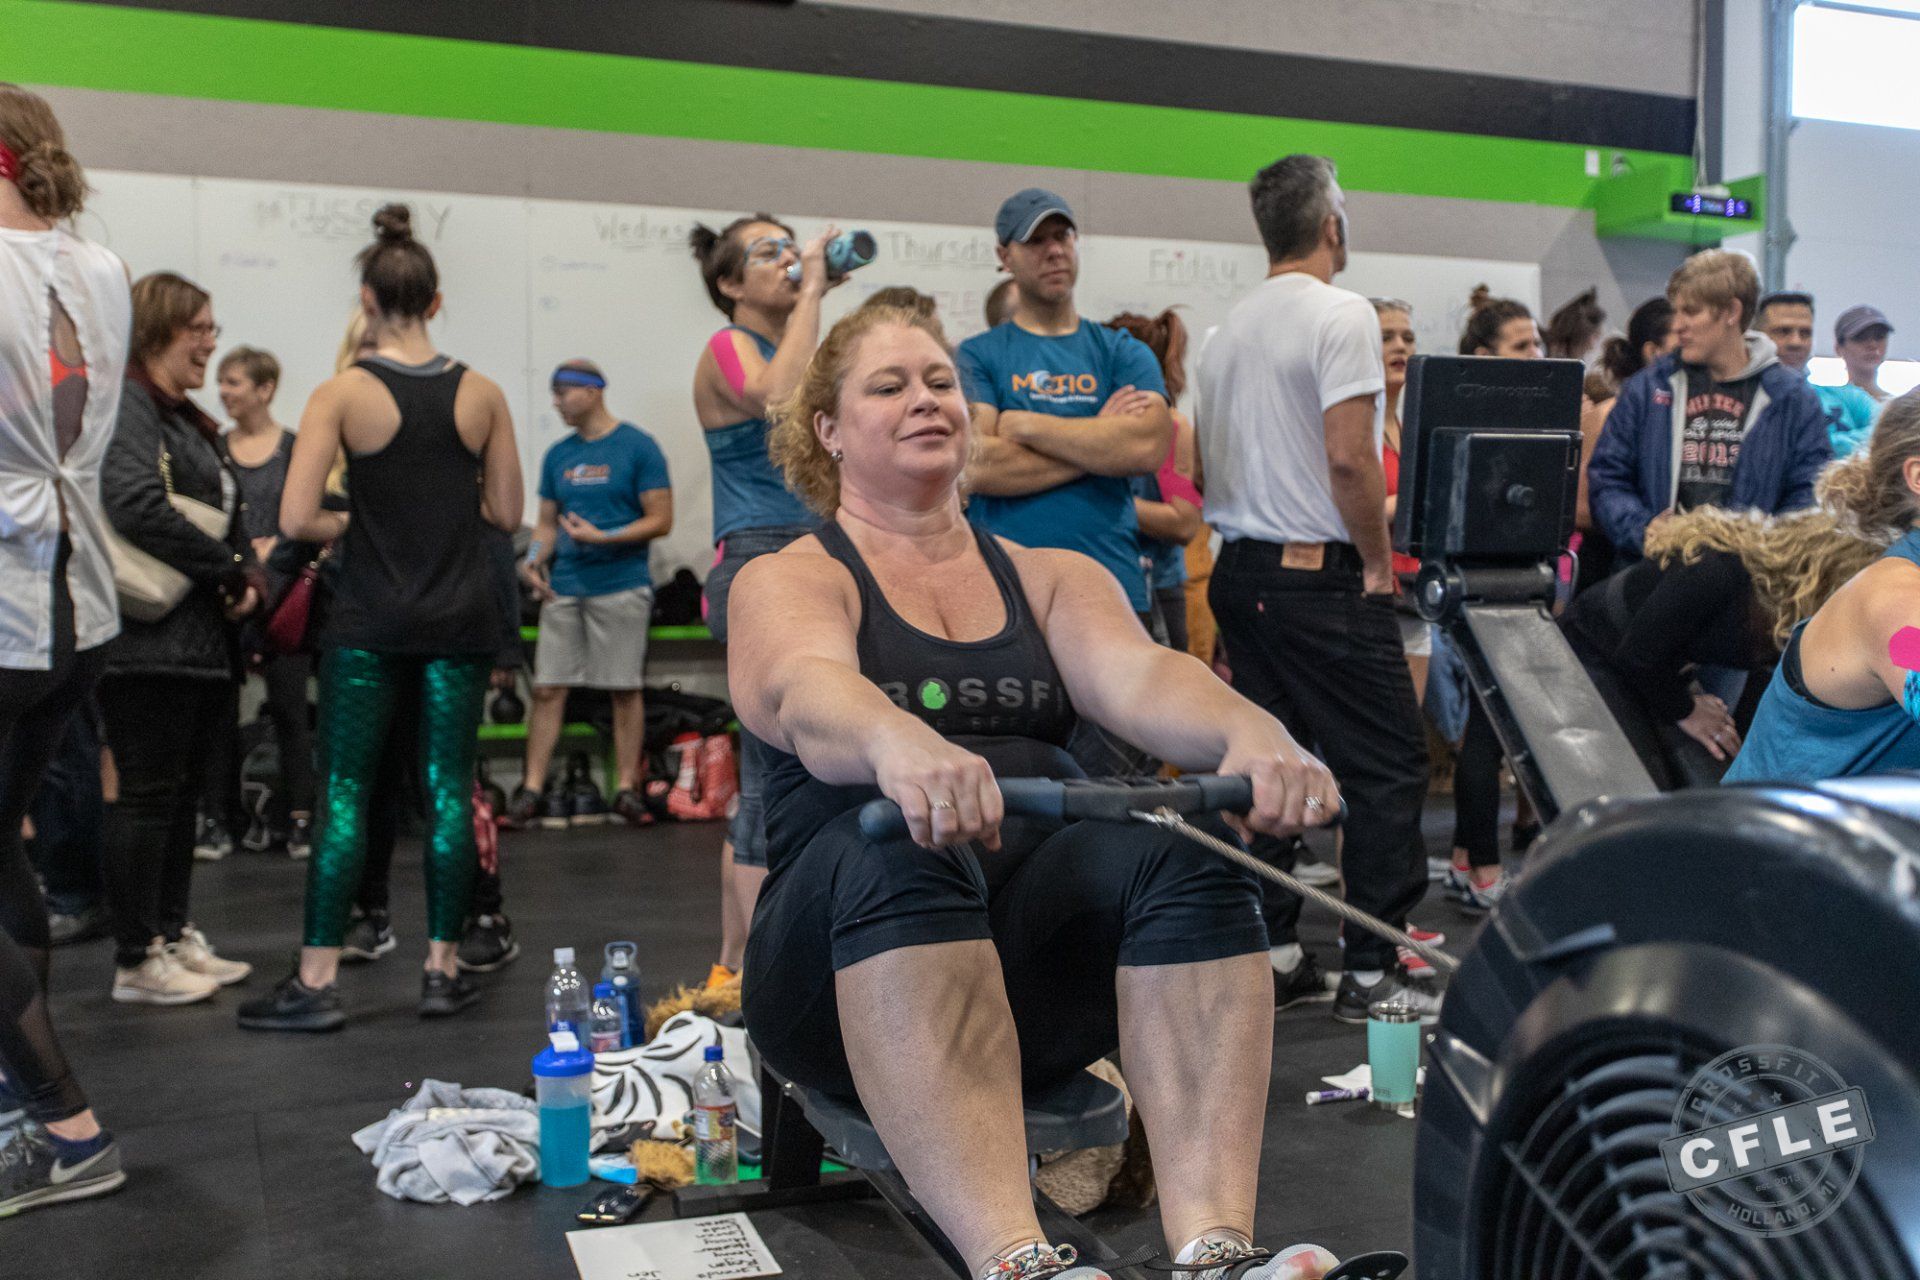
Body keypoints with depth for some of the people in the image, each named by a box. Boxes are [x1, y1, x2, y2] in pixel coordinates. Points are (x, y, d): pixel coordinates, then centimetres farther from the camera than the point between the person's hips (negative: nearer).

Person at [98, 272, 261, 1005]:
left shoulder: (189, 419, 20)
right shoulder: (125, 406, -11)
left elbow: (229, 513, 23)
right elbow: (137, 506, -26)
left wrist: (247, 578, 3)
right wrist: (230, 569, -18)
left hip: (202, 640, 10)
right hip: (149, 642, -10)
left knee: (180, 792, 14)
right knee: (147, 795, -3)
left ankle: (174, 937, 24)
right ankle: (137, 962, 5)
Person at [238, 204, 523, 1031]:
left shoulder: (342, 395, -7)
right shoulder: (481, 394, 0)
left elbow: (296, 521, -13)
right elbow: (506, 512, 5)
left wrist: (352, 522, 6)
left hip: (370, 621, -2)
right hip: (459, 619, 2)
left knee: (344, 792, 4)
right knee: (448, 790, 7)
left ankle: (316, 982, 6)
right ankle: (443, 970, 12)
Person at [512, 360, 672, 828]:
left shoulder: (638, 447, -3)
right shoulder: (557, 455, 13)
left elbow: (661, 520, -7)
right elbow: (547, 523, 18)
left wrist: (602, 537, -17)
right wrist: (534, 558, -2)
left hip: (621, 586, -4)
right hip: (563, 588, 5)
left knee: (626, 689, 2)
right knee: (547, 688, 1)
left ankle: (627, 788, 10)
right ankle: (533, 788, 6)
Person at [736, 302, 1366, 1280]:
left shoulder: (1053, 576, 19)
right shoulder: (787, 581, 7)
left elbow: (1137, 674, -3)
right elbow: (809, 695, -17)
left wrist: (1248, 733, -27)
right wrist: (900, 744, -42)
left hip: (1038, 957, 3)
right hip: (857, 955, -3)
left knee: (1183, 843, -26)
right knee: (901, 850, -34)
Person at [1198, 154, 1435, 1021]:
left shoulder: (1229, 329, 13)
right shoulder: (1341, 314, -11)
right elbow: (1349, 458, -19)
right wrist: (1379, 561, -9)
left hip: (1240, 570, 8)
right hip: (1323, 576, -8)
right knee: (1388, 765, 0)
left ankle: (1269, 954, 16)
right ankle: (1371, 970, 3)